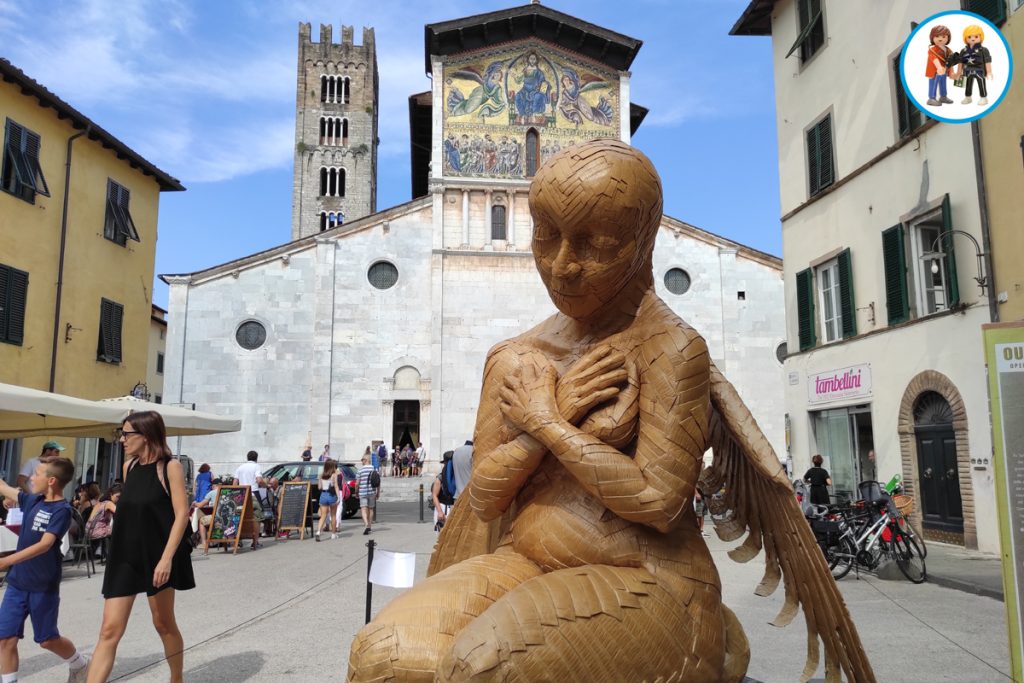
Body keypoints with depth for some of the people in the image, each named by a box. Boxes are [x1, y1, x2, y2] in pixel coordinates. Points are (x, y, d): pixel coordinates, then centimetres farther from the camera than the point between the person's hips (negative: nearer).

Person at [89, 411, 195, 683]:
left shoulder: (170, 467, -11)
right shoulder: (129, 466, 7)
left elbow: (182, 514, -15)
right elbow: (127, 509, 17)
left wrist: (166, 558, -21)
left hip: (157, 556, -5)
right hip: (125, 556, 5)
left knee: (163, 623, 11)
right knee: (110, 630, -1)